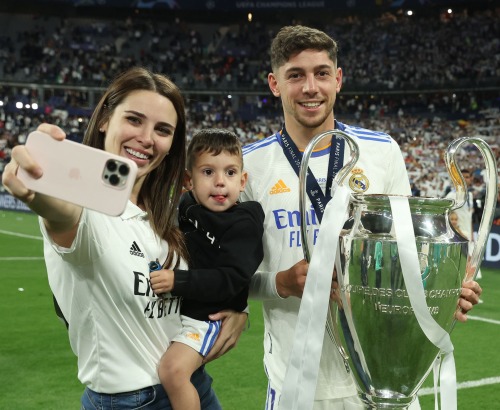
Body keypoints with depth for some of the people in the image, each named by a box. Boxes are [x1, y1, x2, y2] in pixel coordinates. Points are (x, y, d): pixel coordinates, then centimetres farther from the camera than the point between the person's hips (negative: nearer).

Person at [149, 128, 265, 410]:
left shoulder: (243, 224, -16)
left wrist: (178, 281, -29)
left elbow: (230, 280, -24)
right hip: (173, 306, 8)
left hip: (207, 315, -8)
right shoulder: (186, 207, 3)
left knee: (173, 370, -27)